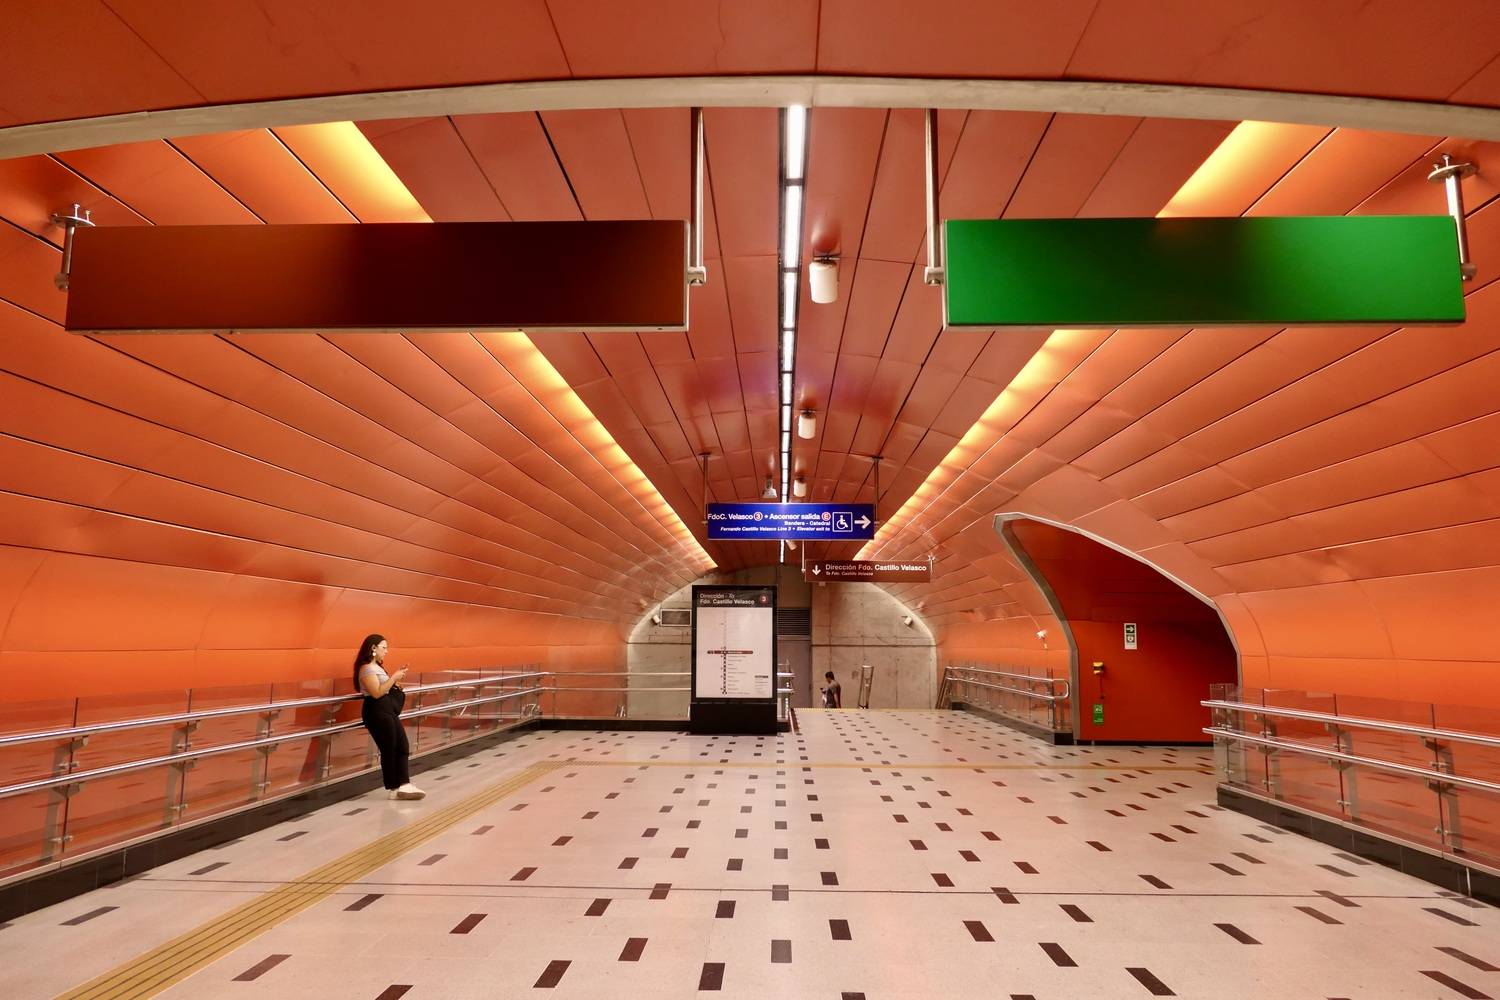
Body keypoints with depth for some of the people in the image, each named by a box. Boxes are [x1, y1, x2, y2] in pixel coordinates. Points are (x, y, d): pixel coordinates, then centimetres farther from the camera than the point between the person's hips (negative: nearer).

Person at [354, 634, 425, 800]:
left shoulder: (377, 666, 18)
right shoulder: (366, 668, -14)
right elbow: (377, 692, -23)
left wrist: (396, 680, 9)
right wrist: (394, 677, -18)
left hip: (388, 710, 10)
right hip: (377, 712, -10)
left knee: (403, 747, 6)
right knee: (389, 750, -3)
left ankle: (403, 785, 6)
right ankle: (394, 788, 8)